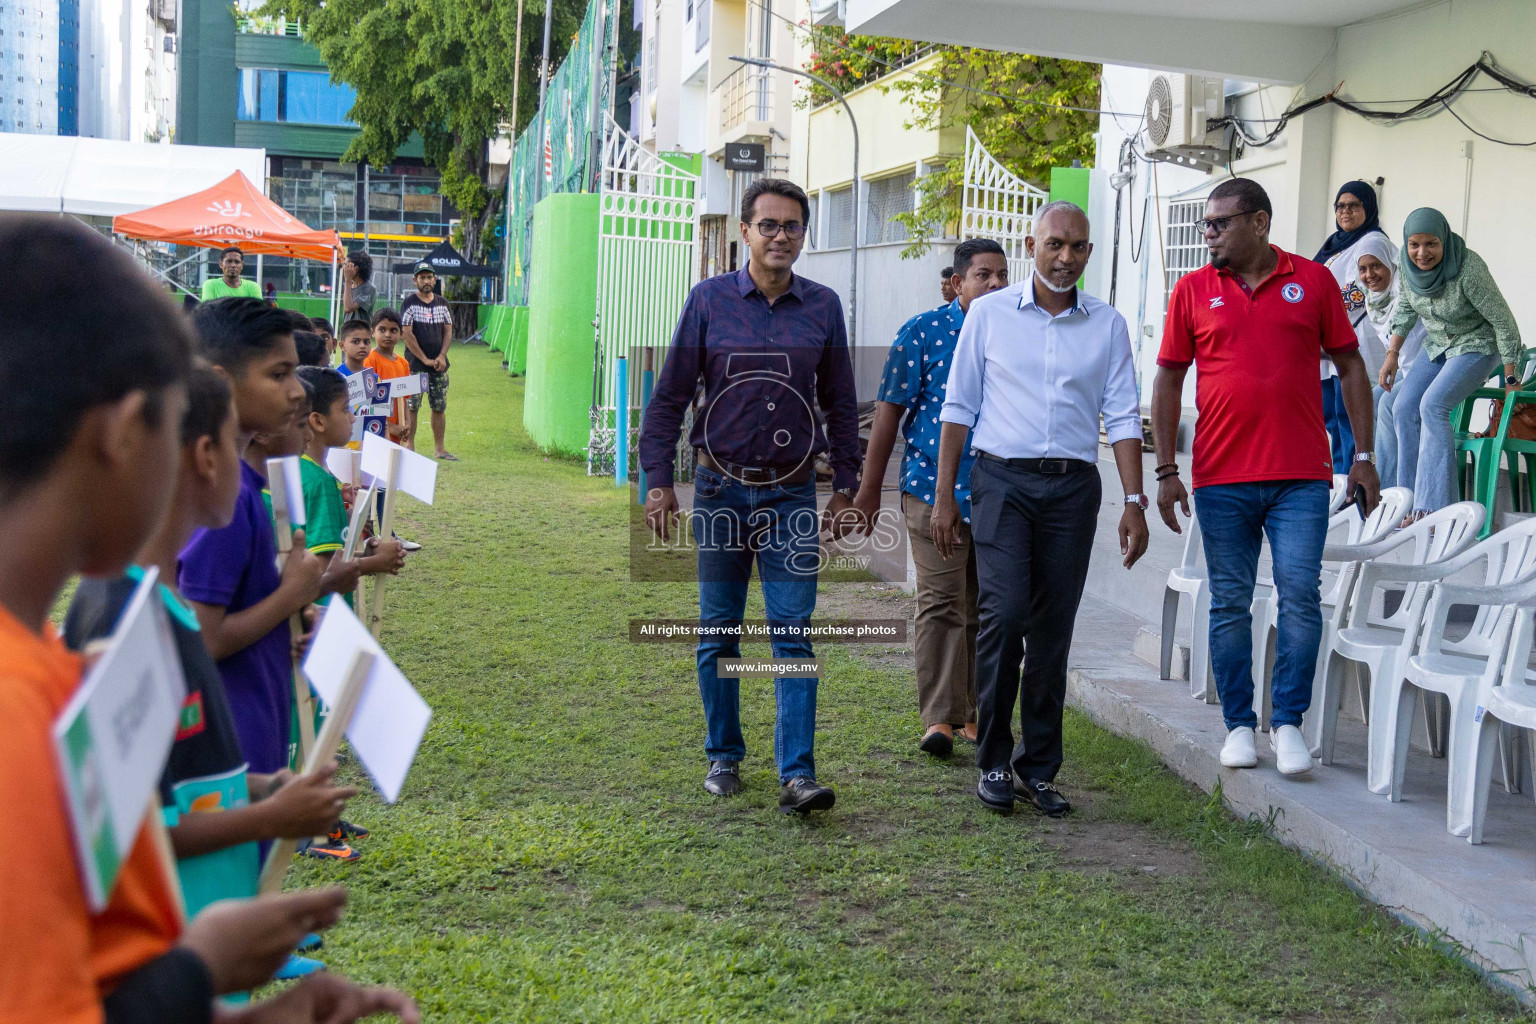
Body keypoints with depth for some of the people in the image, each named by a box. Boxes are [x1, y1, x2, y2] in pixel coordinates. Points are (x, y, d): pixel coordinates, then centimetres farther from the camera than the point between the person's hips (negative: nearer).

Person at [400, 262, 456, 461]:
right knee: (411, 407, -6)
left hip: (439, 365, 4)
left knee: (440, 407, 6)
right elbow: (407, 334, -8)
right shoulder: (409, 303, -2)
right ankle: (409, 446, 0)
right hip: (415, 365, -4)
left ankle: (439, 448, 13)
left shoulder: (442, 304, 12)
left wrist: (442, 357, -5)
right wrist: (425, 359, -12)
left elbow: (448, 331, 11)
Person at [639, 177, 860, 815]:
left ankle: (797, 774, -6)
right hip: (720, 489, 0)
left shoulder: (823, 307, 4)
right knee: (718, 633, 8)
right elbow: (669, 396, 3)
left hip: (792, 494, 0)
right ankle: (724, 757, 22)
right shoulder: (709, 300, 0)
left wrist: (845, 487, 9)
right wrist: (658, 481, -2)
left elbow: (841, 405, 12)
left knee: (794, 634, -5)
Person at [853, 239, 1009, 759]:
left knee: (983, 609, 9)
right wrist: (870, 488, -2)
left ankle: (972, 714, 19)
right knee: (940, 603, -7)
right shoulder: (923, 331, -1)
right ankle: (938, 718, -5)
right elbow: (890, 409, -1)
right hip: (933, 486, -4)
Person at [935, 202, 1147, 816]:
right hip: (1003, 481, -2)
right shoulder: (989, 314, 5)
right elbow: (958, 408, 6)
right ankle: (992, 760, -1)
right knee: (1004, 614, -15)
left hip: (1072, 488, 2)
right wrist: (944, 496, 2)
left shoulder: (1107, 326, 9)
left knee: (1052, 632, 4)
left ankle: (1038, 768, 14)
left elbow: (1122, 417, 8)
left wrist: (1135, 503, -1)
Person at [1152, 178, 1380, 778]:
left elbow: (1350, 367, 8)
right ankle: (1238, 724, 16)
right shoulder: (1192, 291, 5)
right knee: (1230, 603, 5)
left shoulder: (1313, 281, 4)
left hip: (1301, 478, -1)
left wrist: (1363, 456, 3)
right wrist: (1166, 470, 2)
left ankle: (1288, 722, 7)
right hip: (1222, 478, 1)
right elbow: (1168, 380, 8)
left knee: (1300, 597, -4)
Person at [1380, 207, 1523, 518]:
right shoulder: (1406, 262, -12)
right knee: (1404, 409, -7)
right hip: (1436, 346, 7)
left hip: (1477, 346, -7)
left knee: (1433, 405, -24)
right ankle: (1410, 502, -1)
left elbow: (1503, 321, -21)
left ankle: (1434, 507, -26)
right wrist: (1392, 353, 6)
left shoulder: (1468, 268, -30)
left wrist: (1511, 379, -16)